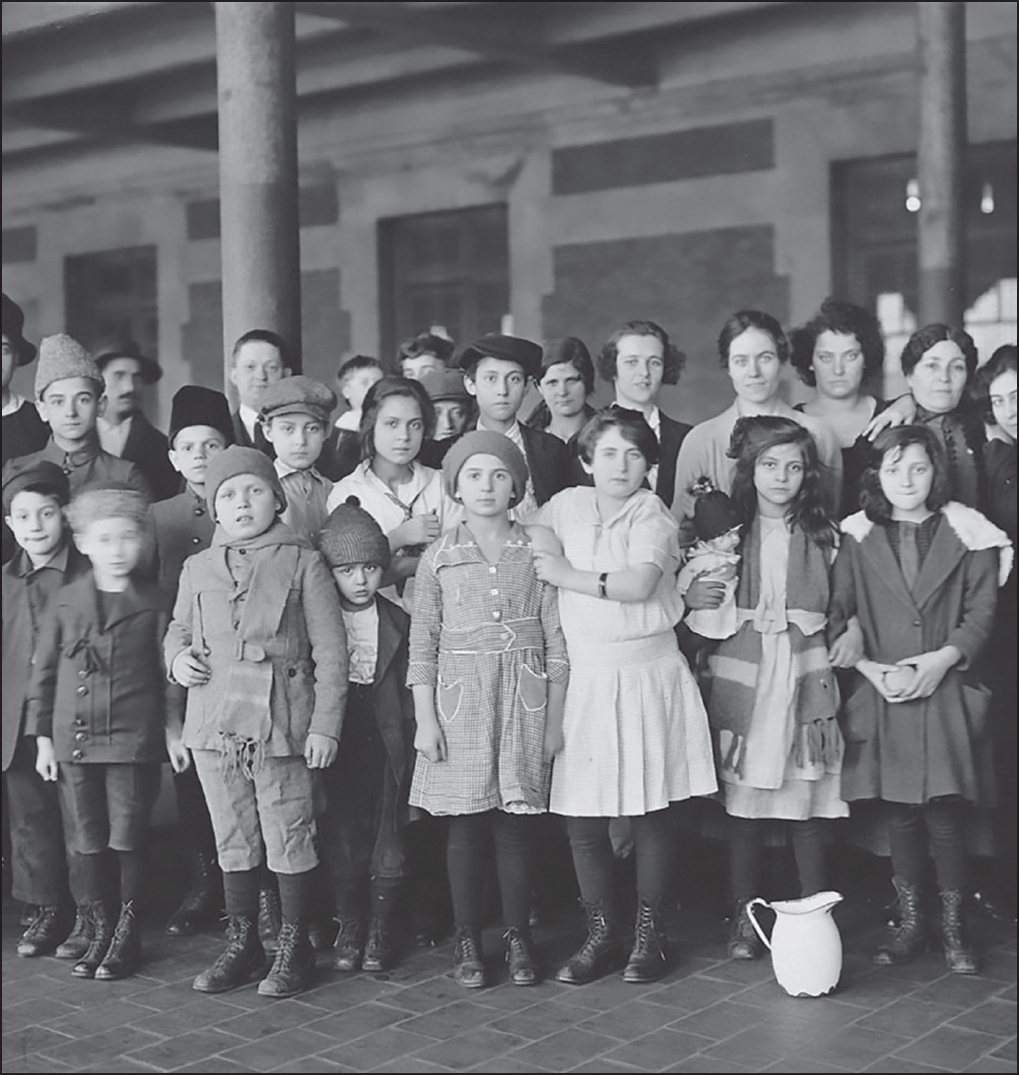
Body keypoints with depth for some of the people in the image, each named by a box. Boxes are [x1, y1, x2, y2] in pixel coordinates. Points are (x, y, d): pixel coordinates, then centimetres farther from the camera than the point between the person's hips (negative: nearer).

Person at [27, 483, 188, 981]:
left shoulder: (153, 605, -1)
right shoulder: (64, 603, 5)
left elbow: (169, 674, 3)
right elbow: (44, 673, 9)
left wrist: (173, 729, -3)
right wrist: (43, 738, 6)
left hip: (134, 740, -2)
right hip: (74, 740, 2)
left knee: (128, 841, 2)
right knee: (90, 843, 9)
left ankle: (128, 935, 15)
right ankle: (100, 932, 21)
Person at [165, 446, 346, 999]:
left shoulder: (302, 563, -2)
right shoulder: (198, 567, 9)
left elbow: (330, 652, -3)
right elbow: (178, 629, 24)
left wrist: (325, 725, -8)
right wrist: (177, 657, 0)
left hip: (280, 721, -4)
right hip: (214, 723, 4)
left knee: (288, 839, 3)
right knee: (233, 841, 13)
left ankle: (294, 947, 17)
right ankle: (242, 945, 26)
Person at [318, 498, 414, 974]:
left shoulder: (397, 622, 3)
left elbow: (407, 687, 3)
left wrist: (410, 739, -2)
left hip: (386, 739, 0)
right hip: (336, 738, 0)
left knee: (386, 836, 3)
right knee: (341, 836, 4)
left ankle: (380, 930, 14)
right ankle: (348, 927, 17)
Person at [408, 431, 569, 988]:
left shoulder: (535, 551, 4)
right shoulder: (439, 556, 3)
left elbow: (555, 638, 5)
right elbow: (423, 643, 4)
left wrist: (557, 715, 2)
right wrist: (425, 718, -2)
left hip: (524, 697, 0)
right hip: (460, 697, 0)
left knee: (516, 824, 3)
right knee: (465, 824, 2)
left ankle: (517, 937, 15)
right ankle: (467, 941, 14)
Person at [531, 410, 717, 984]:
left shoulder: (652, 514, -4)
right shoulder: (568, 506, 7)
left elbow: (638, 584, -19)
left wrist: (567, 575, -11)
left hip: (649, 677, -3)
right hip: (585, 677, 3)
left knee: (652, 813, 4)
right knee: (582, 818, 2)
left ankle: (650, 933, 18)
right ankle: (601, 931, 17)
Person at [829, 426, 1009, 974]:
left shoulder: (964, 535, 3)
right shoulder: (858, 539, 6)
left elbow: (981, 613, 0)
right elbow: (838, 615, 3)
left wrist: (940, 660, -12)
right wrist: (869, 667, -10)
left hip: (947, 691, -1)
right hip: (881, 695, 1)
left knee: (945, 816, -2)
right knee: (899, 815, 7)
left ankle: (953, 924, 14)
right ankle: (910, 921, 21)